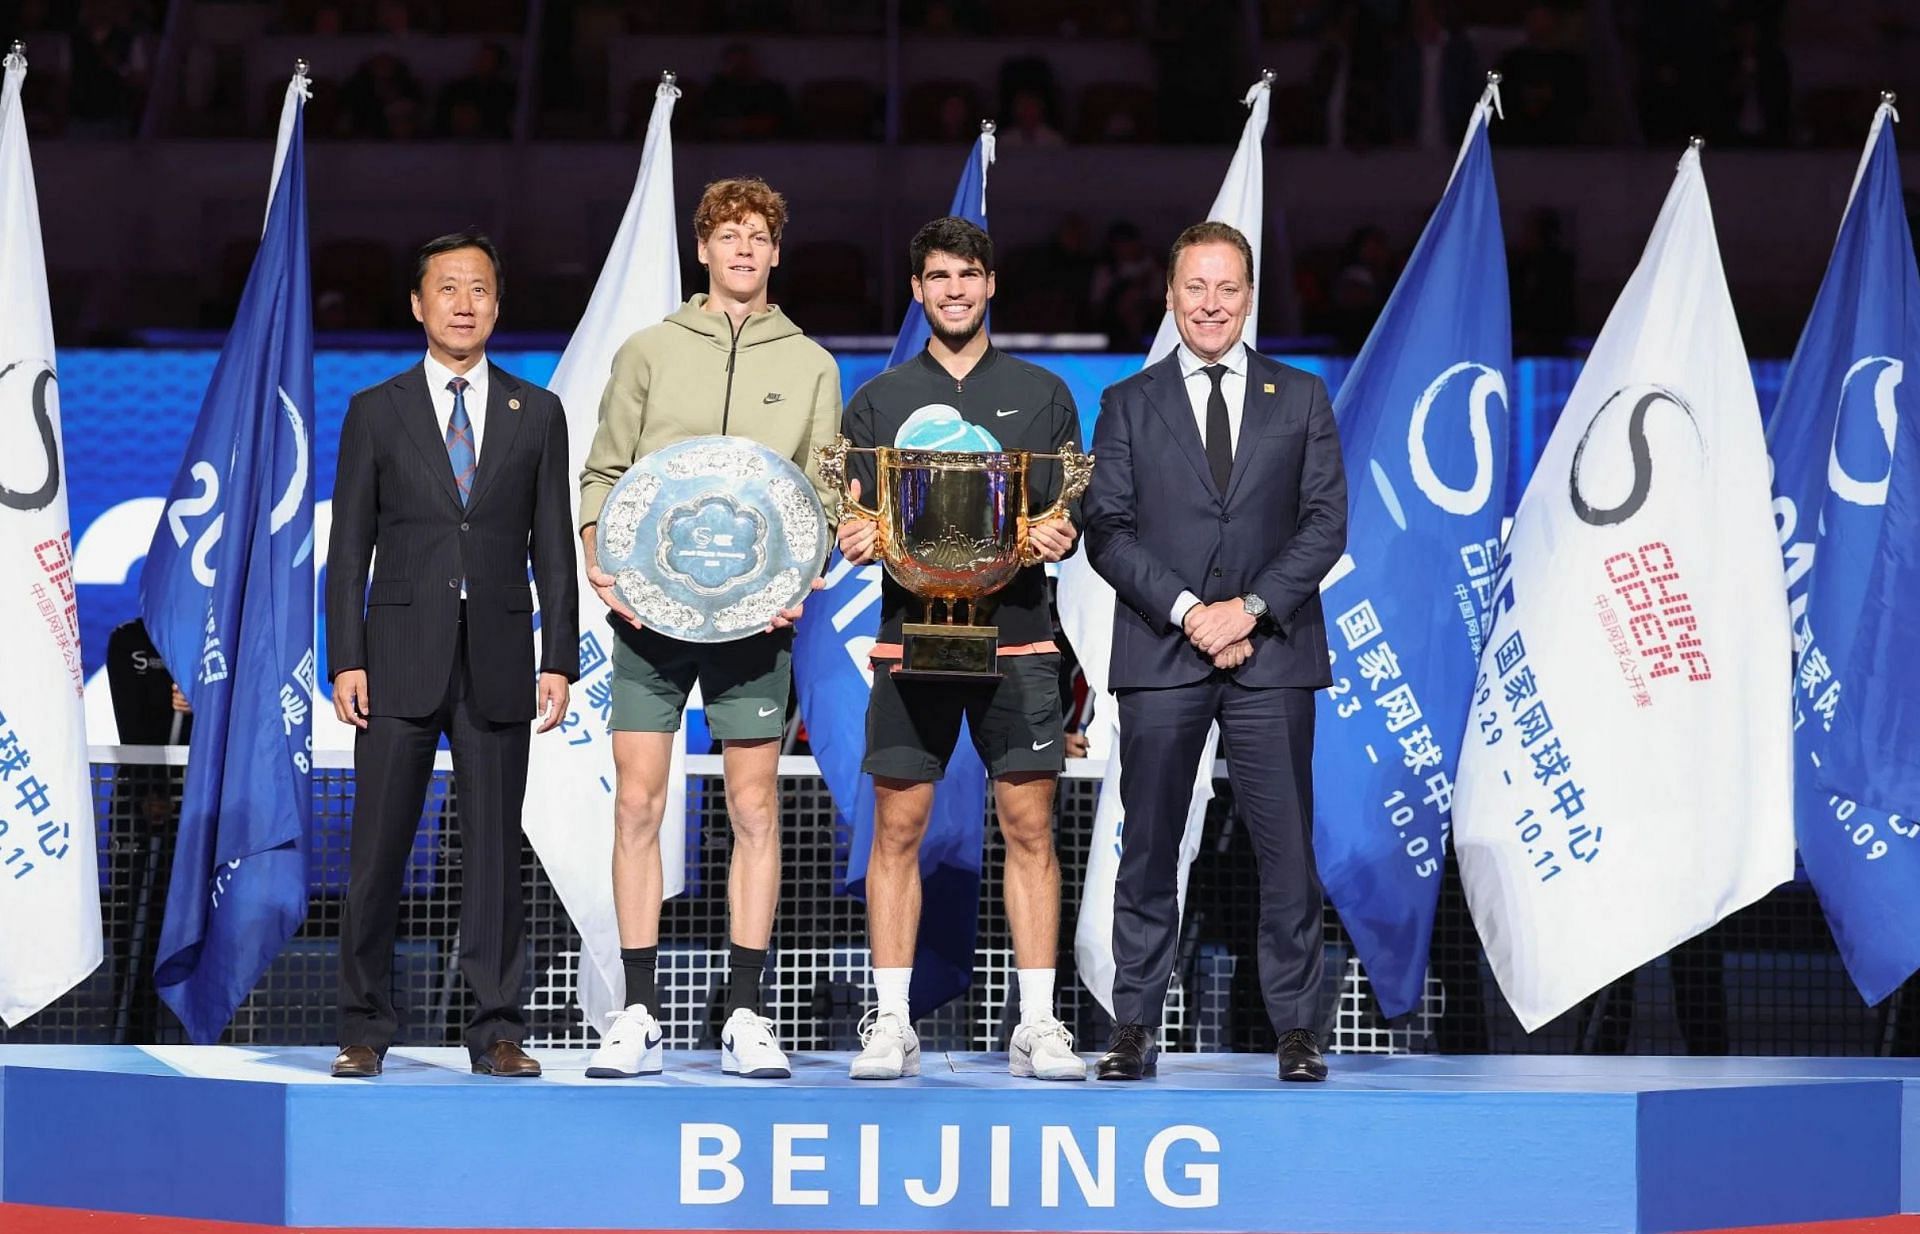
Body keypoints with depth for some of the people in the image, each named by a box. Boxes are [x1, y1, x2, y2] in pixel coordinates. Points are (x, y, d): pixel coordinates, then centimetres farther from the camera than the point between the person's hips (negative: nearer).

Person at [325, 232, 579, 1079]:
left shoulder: (536, 414, 9)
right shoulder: (376, 413, 6)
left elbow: (553, 549, 8)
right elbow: (349, 548, 4)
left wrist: (560, 661, 1)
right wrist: (345, 661, -4)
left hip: (497, 662, 1)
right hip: (401, 659, -1)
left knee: (495, 850, 3)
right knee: (377, 850, -1)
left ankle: (496, 1031, 7)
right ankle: (365, 1029, 7)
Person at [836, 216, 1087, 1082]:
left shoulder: (1041, 395, 11)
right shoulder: (878, 401, 12)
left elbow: (1068, 519, 8)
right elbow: (855, 519, 9)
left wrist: (1053, 538, -15)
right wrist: (858, 538, -14)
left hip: (1016, 633, 0)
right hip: (911, 630, 1)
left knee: (1029, 828, -3)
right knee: (897, 828, -1)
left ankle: (1037, 1026, 0)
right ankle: (890, 1025, 3)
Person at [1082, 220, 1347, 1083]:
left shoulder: (1301, 399, 11)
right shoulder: (1128, 405, 10)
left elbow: (1325, 522, 3)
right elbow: (1106, 528, 1)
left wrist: (1251, 607, -10)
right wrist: (1187, 611, -12)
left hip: (1273, 655, 0)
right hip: (1159, 656, 0)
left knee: (1286, 848, -1)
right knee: (1148, 848, 1)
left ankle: (1296, 1028, 3)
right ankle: (1135, 1028, 5)